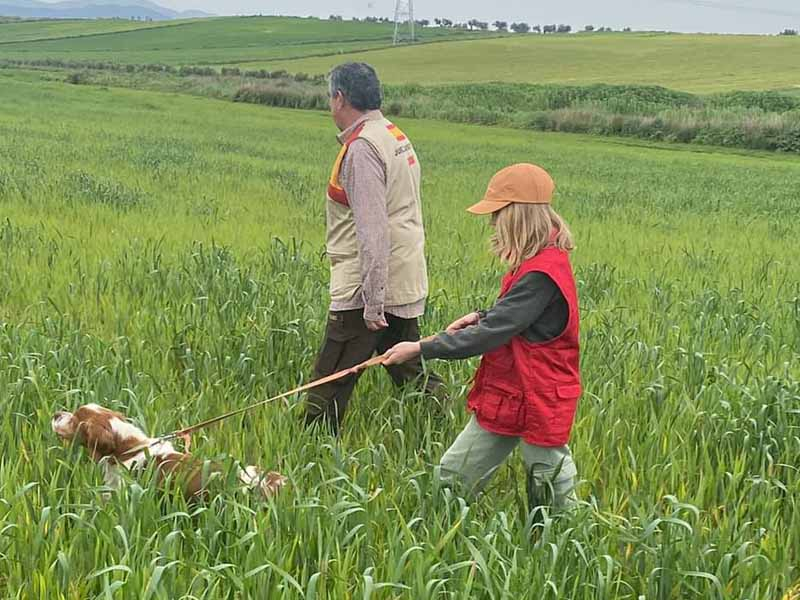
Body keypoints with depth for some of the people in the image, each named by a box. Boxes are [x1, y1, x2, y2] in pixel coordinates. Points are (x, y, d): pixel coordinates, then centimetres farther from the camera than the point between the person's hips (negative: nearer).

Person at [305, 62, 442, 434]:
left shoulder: (362, 148, -17)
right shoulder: (396, 137, 14)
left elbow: (373, 230, -23)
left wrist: (372, 300, -23)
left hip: (366, 291, -10)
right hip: (407, 285, 10)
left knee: (329, 386, -1)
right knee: (409, 373, 17)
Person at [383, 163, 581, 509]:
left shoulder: (542, 274, -25)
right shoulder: (541, 260, 7)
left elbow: (490, 335, -26)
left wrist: (421, 348, -21)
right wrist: (481, 317, 4)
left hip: (535, 403, -10)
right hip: (505, 396, 10)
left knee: (554, 502, 6)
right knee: (450, 479, 10)